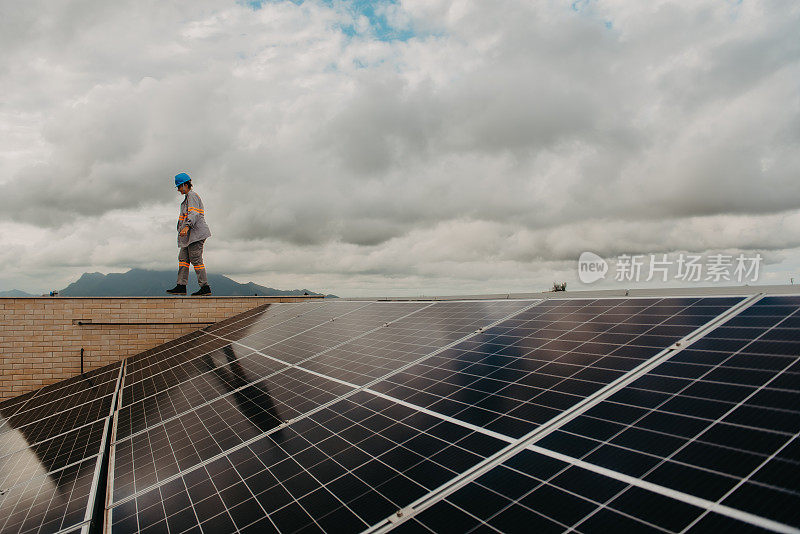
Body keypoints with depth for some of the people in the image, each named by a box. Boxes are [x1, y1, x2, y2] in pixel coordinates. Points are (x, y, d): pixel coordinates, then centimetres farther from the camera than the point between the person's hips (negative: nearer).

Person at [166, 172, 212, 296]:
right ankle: (181, 286, 4)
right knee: (183, 258, 5)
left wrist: (186, 227, -33)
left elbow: (194, 213, -21)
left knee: (196, 260, -10)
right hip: (189, 235, 10)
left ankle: (205, 287, -7)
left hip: (195, 233, -10)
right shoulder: (188, 197, 25)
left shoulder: (192, 196, -7)